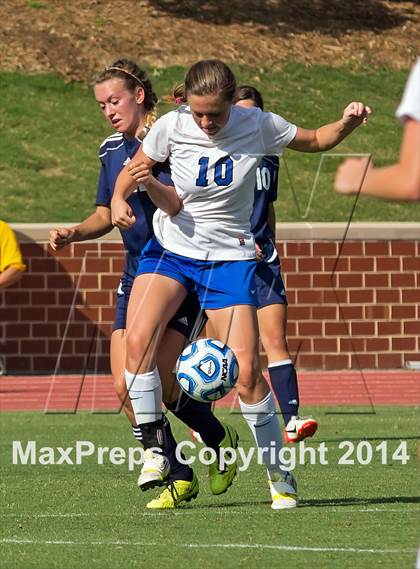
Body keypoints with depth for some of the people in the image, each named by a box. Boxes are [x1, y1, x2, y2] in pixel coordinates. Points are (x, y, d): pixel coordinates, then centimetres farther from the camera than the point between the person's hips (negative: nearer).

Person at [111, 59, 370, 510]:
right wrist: (119, 199, -17)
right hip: (171, 249, 1)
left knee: (246, 372, -11)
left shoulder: (258, 126, -11)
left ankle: (277, 472, 9)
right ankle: (154, 449, -7)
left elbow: (316, 140, 6)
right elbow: (131, 172, 4)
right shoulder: (171, 127, -12)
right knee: (137, 341, -24)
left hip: (229, 257, -1)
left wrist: (347, 123, -14)